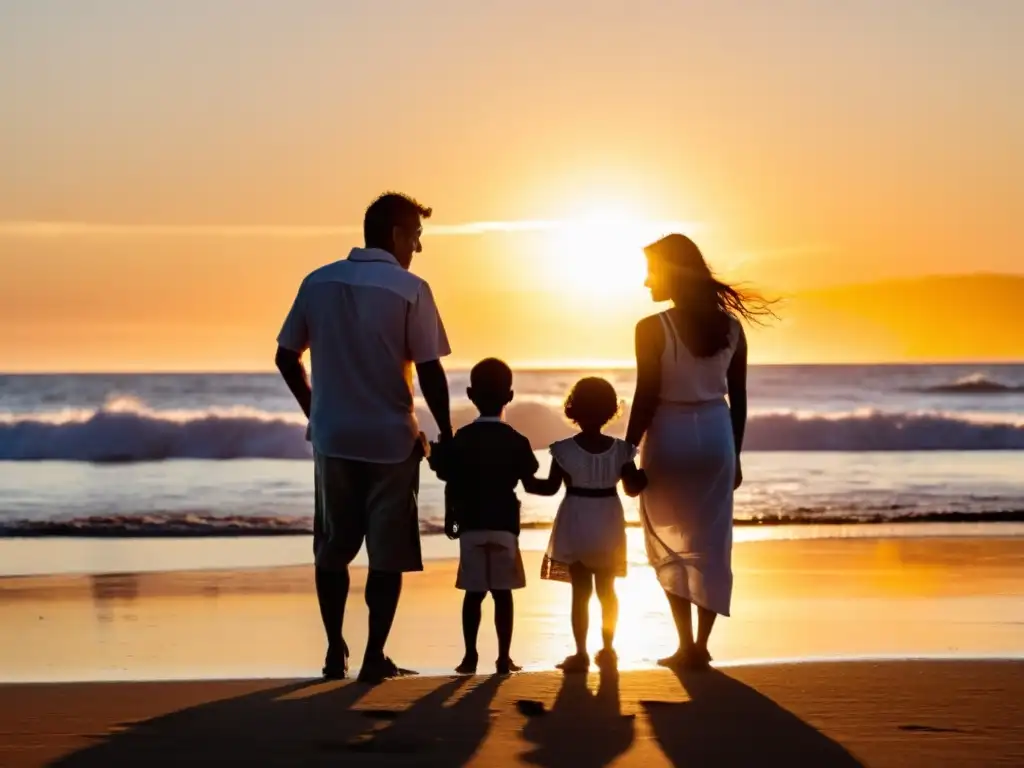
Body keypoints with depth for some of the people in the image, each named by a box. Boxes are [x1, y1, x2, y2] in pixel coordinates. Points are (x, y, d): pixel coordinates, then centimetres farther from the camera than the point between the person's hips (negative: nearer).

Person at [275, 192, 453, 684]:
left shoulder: (318, 284, 3)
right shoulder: (410, 290, -9)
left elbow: (287, 358, 7)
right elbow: (429, 372, -12)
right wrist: (446, 435, -1)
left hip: (332, 438, 3)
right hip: (390, 439, -3)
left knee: (333, 547, 15)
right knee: (388, 552, 6)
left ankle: (335, 651, 14)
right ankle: (374, 656, 5)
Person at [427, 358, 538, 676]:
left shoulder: (460, 439, -1)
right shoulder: (516, 441, -2)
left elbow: (451, 485, 1)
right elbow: (529, 482, 3)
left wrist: (449, 517, 14)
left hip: (471, 525, 1)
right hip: (504, 525, -1)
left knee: (474, 593, 6)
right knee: (502, 592, 1)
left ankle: (470, 656, 3)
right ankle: (504, 657, -1)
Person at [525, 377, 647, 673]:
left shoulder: (564, 450, -12)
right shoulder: (620, 450, -6)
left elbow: (550, 487, -9)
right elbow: (633, 488, -2)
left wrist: (527, 481, 5)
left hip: (575, 528, -2)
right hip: (608, 529, 2)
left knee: (580, 591, 2)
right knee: (607, 589, 14)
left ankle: (581, 653, 0)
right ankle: (607, 650, 17)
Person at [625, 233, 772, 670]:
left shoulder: (652, 329, -13)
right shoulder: (730, 326, 2)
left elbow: (645, 400, -13)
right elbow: (738, 398, 6)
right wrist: (735, 455, 15)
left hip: (670, 437, -4)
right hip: (716, 435, 4)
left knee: (669, 544, 11)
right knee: (710, 545, 9)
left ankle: (686, 644, 5)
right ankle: (700, 646, 9)